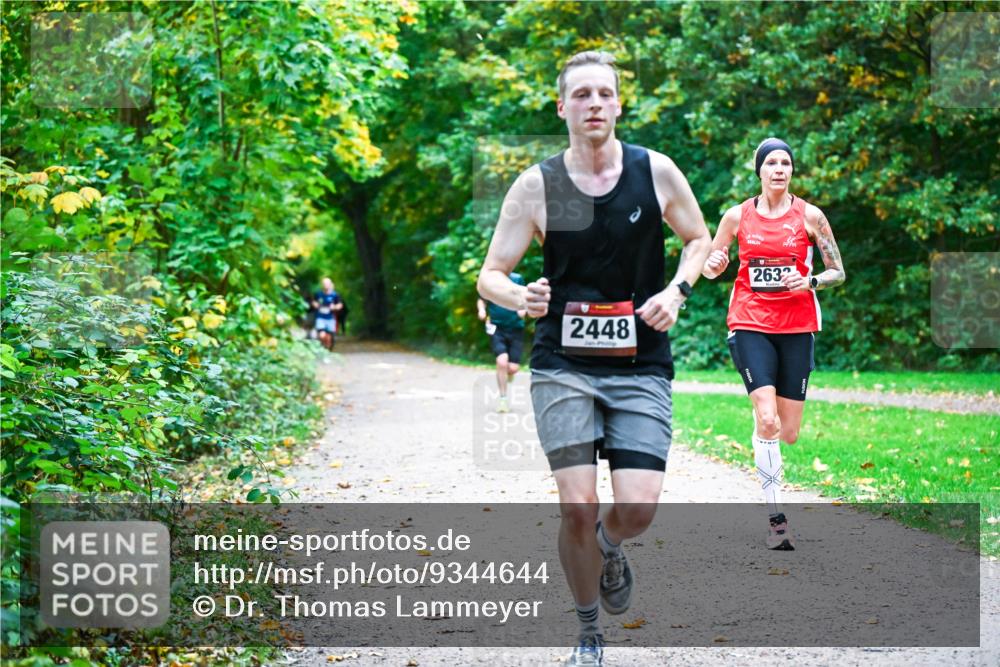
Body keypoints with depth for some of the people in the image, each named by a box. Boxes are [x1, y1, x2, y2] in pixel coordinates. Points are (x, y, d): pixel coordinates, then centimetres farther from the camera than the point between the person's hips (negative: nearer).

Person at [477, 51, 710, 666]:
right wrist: (521, 298, -22)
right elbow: (491, 274, 1)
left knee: (639, 507, -11)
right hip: (564, 366, -1)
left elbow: (700, 239, 14)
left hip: (641, 368, 1)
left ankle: (610, 547, 28)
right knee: (578, 507, -10)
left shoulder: (655, 170, -1)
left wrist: (676, 292, -5)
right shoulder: (536, 185, -3)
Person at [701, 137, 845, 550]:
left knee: (789, 433, 2)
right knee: (767, 419, -19)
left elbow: (838, 272, 6)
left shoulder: (809, 216, 1)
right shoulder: (738, 216, 2)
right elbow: (709, 268, 12)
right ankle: (775, 516, -13)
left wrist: (808, 282, -13)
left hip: (797, 326, 1)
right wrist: (714, 265, -11)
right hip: (750, 324, -1)